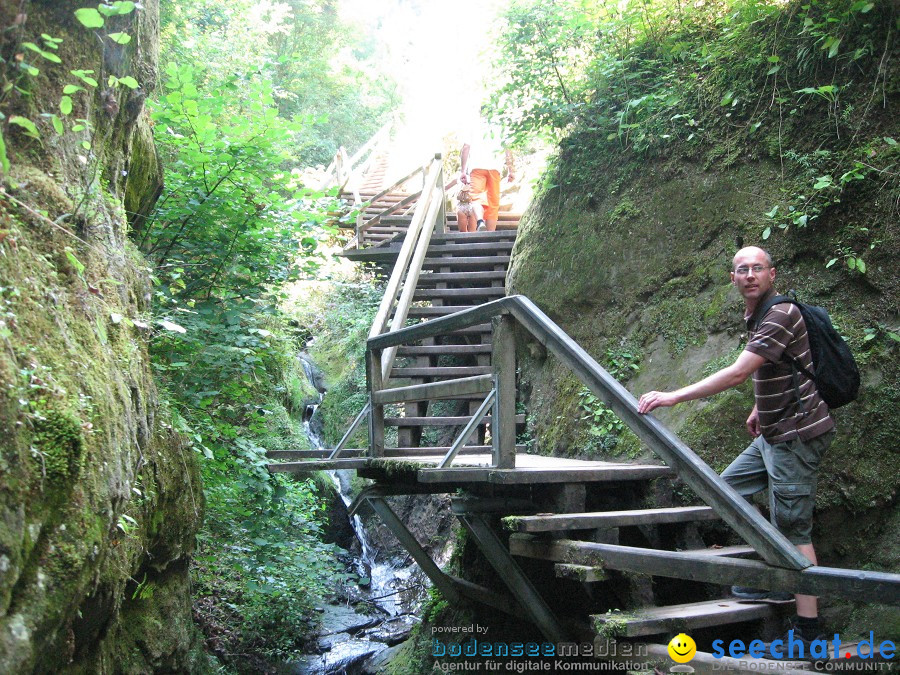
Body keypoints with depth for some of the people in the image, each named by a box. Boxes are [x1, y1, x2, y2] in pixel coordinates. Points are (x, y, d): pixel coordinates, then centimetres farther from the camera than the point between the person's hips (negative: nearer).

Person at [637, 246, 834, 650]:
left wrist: (673, 397, -29)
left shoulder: (781, 315, -20)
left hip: (797, 434, -10)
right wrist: (760, 408, 19)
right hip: (774, 432, 10)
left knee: (792, 528, -6)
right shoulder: (757, 318, 10)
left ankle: (807, 629, 2)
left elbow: (737, 374, -28)